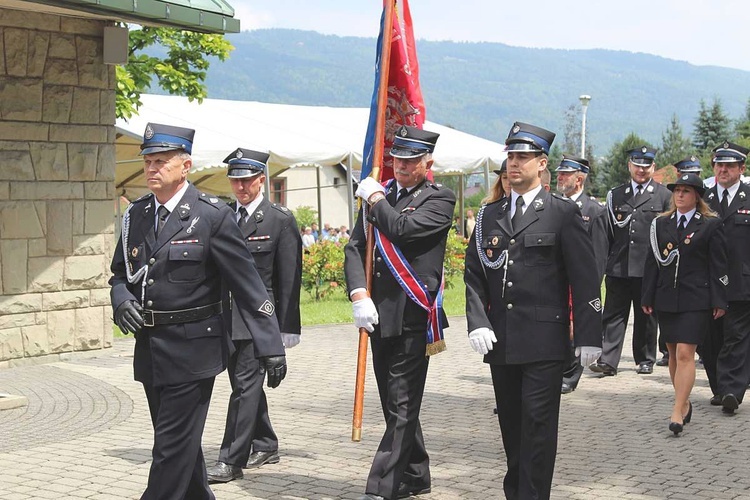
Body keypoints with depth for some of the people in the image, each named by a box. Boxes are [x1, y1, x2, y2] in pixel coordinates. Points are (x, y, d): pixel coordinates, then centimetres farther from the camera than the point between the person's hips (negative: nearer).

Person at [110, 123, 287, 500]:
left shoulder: (211, 215, -10)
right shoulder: (135, 215, 8)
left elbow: (248, 285, -10)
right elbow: (120, 273, 19)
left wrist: (271, 348, -12)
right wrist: (121, 300, -5)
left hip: (191, 350, -6)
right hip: (149, 351, 6)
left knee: (172, 445, -3)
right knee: (182, 443, 18)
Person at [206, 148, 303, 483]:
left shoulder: (280, 220, -5)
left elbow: (289, 278, -5)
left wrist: (288, 326, -8)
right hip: (225, 314, 6)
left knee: (246, 385, -7)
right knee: (244, 384, 14)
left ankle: (232, 460, -4)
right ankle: (265, 446, 30)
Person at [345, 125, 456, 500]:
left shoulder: (440, 199, -3)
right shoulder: (378, 195, 13)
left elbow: (402, 229, -20)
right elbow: (354, 248, 8)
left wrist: (375, 198, -4)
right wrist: (359, 296, -6)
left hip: (413, 318, -6)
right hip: (379, 315, 7)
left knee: (402, 405, -7)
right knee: (395, 403, 15)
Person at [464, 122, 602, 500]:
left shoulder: (563, 213, -1)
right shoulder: (489, 215, 13)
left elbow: (584, 279, -3)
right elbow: (473, 275, 11)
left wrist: (588, 335, -7)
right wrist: (478, 324, -3)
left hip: (544, 341, -5)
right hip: (500, 341, 5)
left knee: (538, 424, -5)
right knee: (511, 423, 11)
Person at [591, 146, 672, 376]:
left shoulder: (664, 196, 5)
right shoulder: (615, 195, 13)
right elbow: (608, 232, 14)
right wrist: (606, 260, 7)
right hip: (618, 268, 2)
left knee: (646, 317, 7)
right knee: (613, 315, -2)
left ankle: (645, 360, 18)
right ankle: (608, 361, -4)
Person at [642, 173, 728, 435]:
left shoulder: (710, 225, 0)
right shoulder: (661, 224, 11)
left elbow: (718, 266, -1)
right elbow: (652, 262, 11)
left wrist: (719, 301, -6)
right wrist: (647, 297, 7)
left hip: (696, 300, -4)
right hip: (666, 298, 4)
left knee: (685, 354, -11)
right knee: (674, 354, 10)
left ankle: (677, 412, -12)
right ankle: (684, 403, 24)